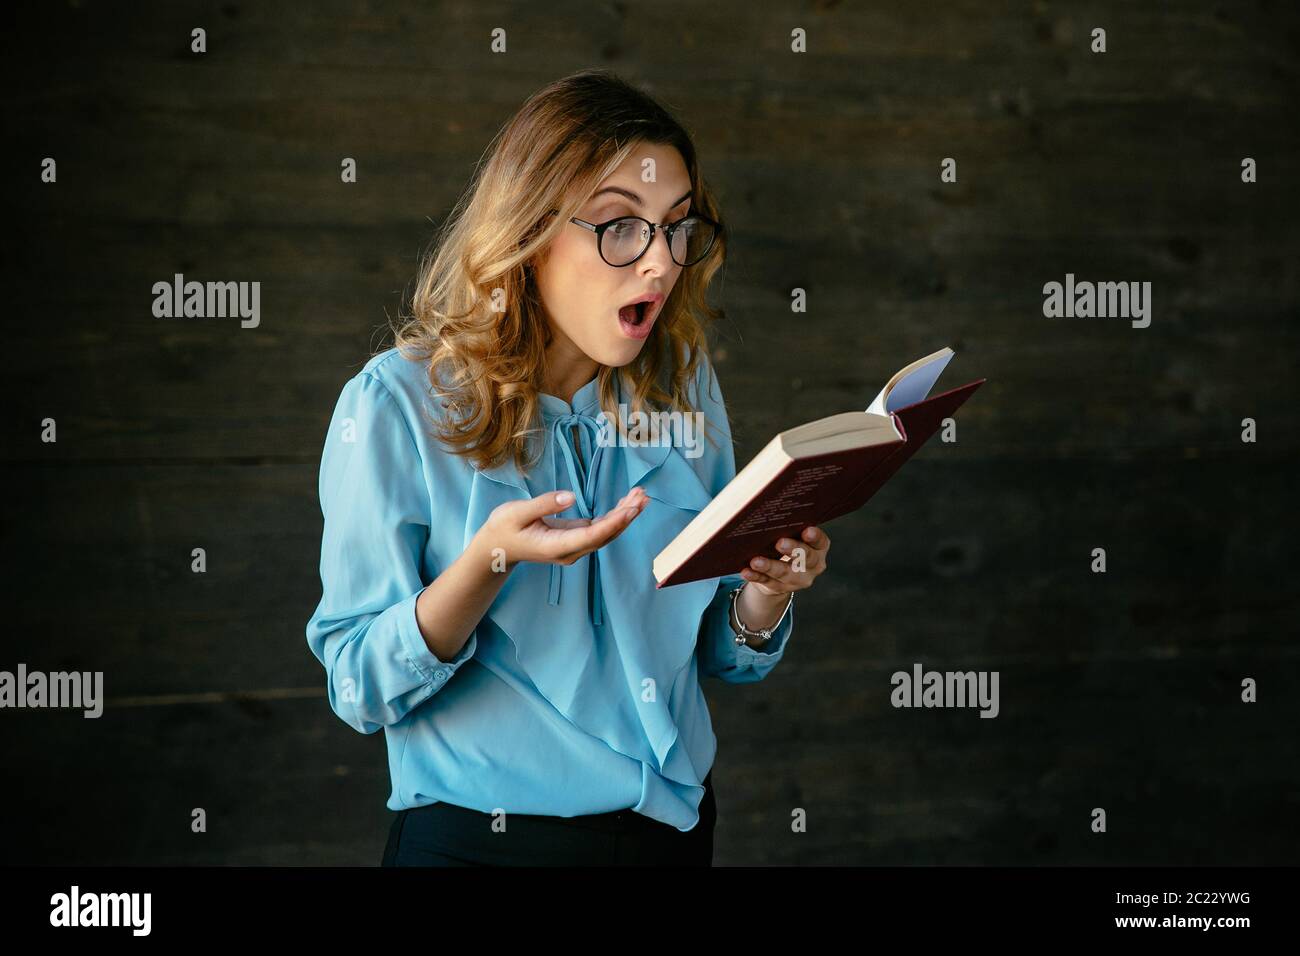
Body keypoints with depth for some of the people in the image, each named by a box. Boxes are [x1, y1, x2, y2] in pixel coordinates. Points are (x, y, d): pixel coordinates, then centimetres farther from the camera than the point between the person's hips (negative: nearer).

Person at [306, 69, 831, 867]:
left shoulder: (685, 388, 0)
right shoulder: (397, 404, -13)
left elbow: (721, 656, 7)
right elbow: (361, 688, -14)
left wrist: (766, 592, -14)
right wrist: (491, 560, -28)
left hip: (676, 827, 4)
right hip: (479, 840, -4)